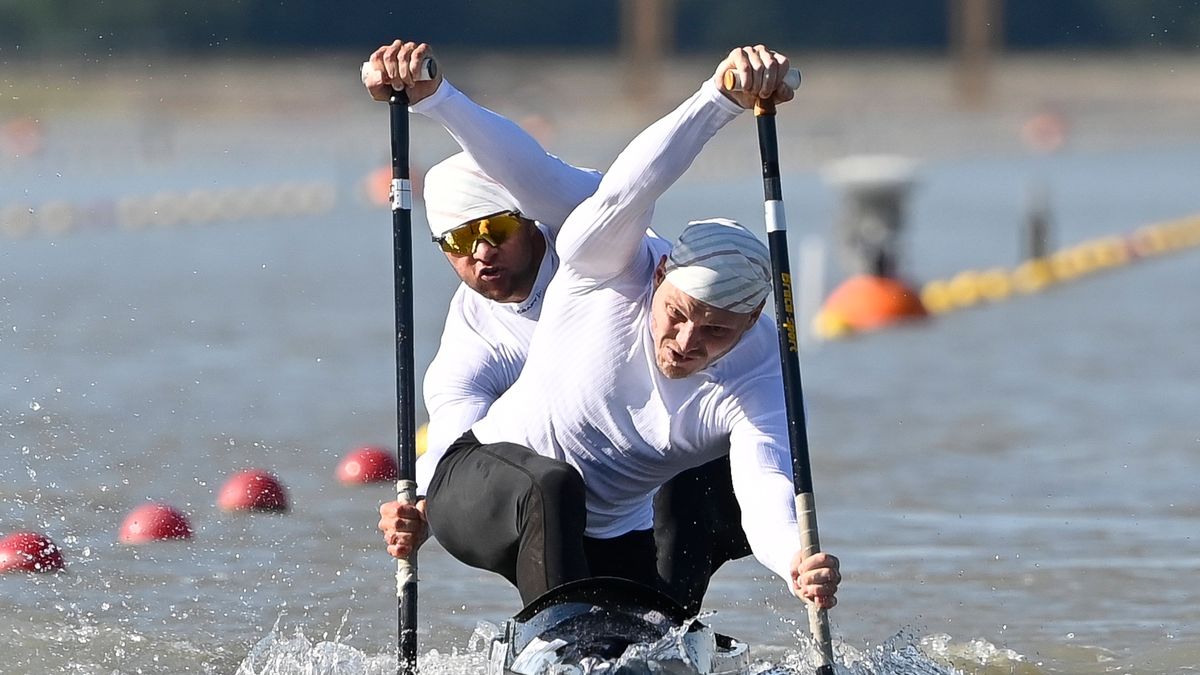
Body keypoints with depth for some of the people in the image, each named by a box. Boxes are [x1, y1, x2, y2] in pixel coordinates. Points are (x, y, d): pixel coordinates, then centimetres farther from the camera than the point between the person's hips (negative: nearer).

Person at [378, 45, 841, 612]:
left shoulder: (760, 379, -20)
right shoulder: (610, 271, -23)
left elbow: (767, 497, -37)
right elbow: (626, 190, -45)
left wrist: (797, 561, -61)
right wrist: (722, 96, -60)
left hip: (612, 539, 4)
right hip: (486, 478, -4)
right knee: (553, 488, -36)